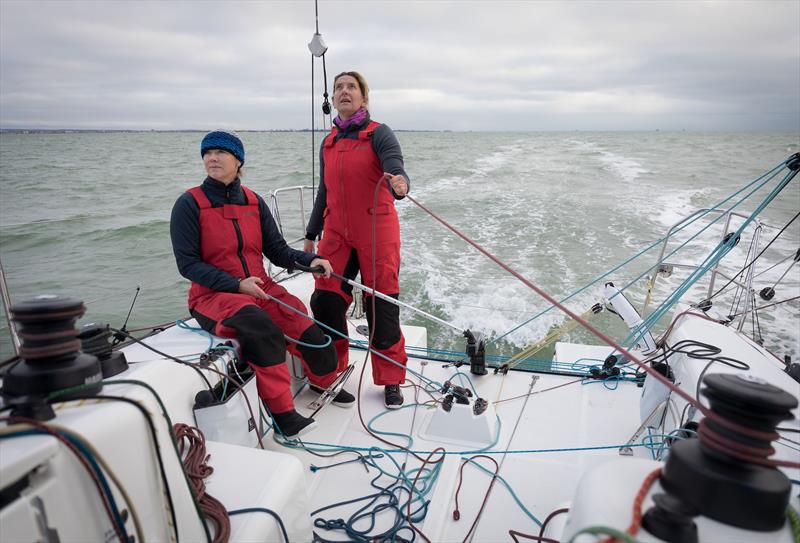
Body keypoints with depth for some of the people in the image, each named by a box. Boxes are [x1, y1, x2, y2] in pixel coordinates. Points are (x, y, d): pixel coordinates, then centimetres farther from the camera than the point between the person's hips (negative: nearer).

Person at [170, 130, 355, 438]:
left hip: (260, 287, 4)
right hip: (213, 295, -4)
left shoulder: (253, 201, 8)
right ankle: (281, 411, -23)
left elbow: (277, 250, 7)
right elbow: (187, 263, -8)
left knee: (310, 334, -13)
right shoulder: (190, 204, -5)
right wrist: (236, 285, -18)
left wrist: (309, 259, -12)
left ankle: (324, 381, 22)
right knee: (260, 326, -36)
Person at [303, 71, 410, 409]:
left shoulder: (379, 134, -2)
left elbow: (396, 170, -20)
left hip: (376, 232, -4)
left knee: (381, 306, -1)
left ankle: (391, 381, 14)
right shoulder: (329, 143, 14)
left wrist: (399, 185, -44)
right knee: (325, 303, 1)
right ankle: (332, 372, 22)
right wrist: (311, 235, 19)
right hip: (336, 234, 5)